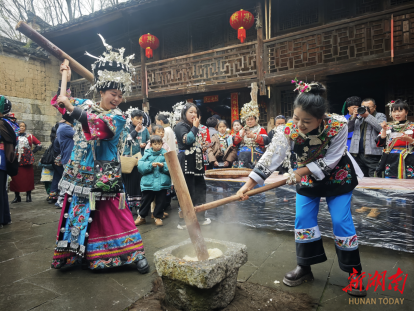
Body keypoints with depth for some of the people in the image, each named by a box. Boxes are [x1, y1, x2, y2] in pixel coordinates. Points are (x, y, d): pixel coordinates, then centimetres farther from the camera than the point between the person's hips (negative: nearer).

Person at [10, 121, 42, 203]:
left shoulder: (29, 136, 8)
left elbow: (39, 145, 10)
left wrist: (32, 152, 4)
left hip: (27, 161, 0)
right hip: (16, 161, 0)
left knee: (28, 178, 2)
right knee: (16, 179, 1)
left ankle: (28, 196, 12)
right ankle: (17, 196, 12)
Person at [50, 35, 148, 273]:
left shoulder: (118, 117, -9)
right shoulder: (86, 105, 7)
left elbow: (97, 124, -28)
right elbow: (63, 102, 23)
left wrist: (70, 106, -26)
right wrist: (66, 80, 15)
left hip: (104, 178, -5)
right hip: (81, 174, 5)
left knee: (113, 216, -2)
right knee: (78, 213, 13)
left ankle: (136, 253, 9)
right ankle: (73, 254, 30)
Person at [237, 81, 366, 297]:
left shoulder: (338, 125, -31)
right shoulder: (288, 131, -27)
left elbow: (330, 160, -23)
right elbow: (270, 158, -33)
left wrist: (301, 172, -27)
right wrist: (248, 185, -39)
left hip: (338, 176, -2)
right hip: (307, 177, 2)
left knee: (341, 221, -4)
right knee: (303, 219, 1)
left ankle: (354, 272, 18)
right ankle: (305, 267, 19)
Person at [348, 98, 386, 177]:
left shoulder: (380, 116, 9)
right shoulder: (358, 117, 20)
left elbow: (381, 128, -11)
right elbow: (348, 129, 11)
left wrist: (368, 116, -11)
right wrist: (353, 117, -2)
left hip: (372, 154, -4)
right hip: (357, 153, 4)